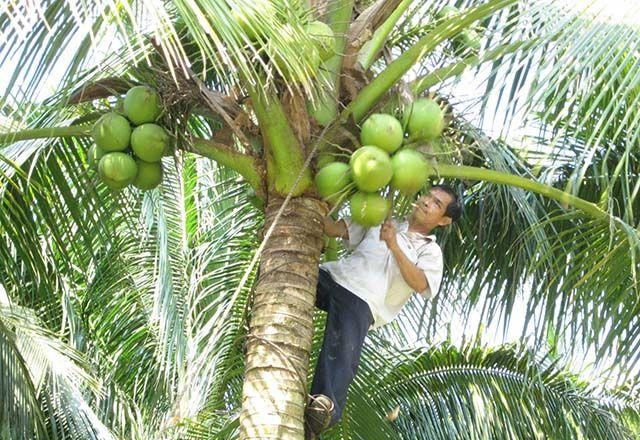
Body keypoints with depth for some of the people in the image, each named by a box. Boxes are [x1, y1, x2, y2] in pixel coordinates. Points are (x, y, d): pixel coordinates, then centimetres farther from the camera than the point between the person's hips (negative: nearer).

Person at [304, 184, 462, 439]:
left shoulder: (430, 251, 18)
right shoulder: (382, 221, 29)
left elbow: (419, 284, -3)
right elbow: (336, 229, 19)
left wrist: (394, 246, -12)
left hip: (362, 300, -4)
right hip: (332, 275, 4)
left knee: (343, 352, -30)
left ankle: (324, 405, -48)